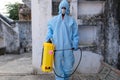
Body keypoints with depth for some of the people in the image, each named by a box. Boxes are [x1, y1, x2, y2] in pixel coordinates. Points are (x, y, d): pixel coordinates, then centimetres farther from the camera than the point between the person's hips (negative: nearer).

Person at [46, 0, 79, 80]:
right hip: (57, 47, 0)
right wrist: (48, 39, -5)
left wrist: (75, 45, -2)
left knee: (68, 65, 5)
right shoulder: (54, 20, 10)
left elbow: (75, 34, 5)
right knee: (58, 65, 2)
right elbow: (50, 30, 12)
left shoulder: (71, 20, 7)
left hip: (68, 47, 0)